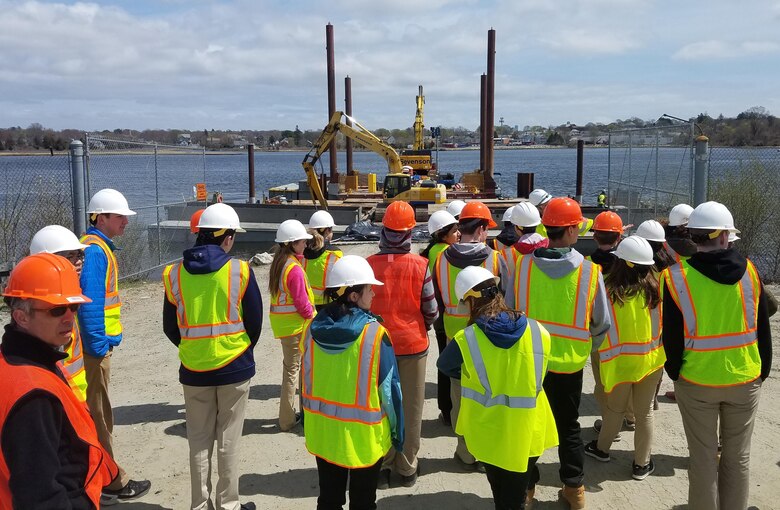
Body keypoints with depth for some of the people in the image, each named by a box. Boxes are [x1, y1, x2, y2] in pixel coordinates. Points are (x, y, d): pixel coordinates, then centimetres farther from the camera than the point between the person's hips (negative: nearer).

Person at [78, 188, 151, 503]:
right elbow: (90, 303, -23)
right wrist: (99, 345, -20)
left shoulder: (99, 247, 14)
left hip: (96, 344, 10)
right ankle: (111, 483, 11)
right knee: (98, 416, 0)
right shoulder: (95, 250, -17)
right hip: (94, 346, -10)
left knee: (96, 415, 18)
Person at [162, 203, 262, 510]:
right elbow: (255, 323, -4)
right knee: (228, 441, 9)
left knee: (199, 442, 14)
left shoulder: (174, 274, -4)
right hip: (234, 368, -2)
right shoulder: (240, 271, -12)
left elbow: (170, 328, 4)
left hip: (193, 369, 2)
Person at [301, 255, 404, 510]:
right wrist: (397, 431, -2)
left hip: (323, 430, 4)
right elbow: (389, 387, -15)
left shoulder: (314, 328, -7)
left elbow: (307, 379, 3)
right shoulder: (375, 333, -21)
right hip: (364, 433, -4)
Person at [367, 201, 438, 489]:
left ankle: (382, 467, 22)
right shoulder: (419, 265, -12)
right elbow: (431, 310, -6)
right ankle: (407, 468, 22)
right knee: (411, 408, 12)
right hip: (413, 345, 0)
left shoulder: (369, 265, -12)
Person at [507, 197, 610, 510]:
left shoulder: (523, 265, -13)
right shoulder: (589, 270, -14)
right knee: (569, 427, 19)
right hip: (569, 362, 0)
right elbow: (601, 324, -4)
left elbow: (509, 312, -3)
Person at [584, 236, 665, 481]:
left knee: (614, 408, 19)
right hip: (650, 360, 1)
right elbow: (662, 324, 0)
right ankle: (641, 463, 26)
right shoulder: (654, 289, -12)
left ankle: (602, 448, 39)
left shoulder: (609, 290, -19)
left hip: (619, 361, -1)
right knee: (644, 412, 15)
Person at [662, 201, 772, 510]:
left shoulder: (677, 277, -14)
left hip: (696, 382, -2)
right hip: (745, 379, 2)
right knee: (738, 456, 16)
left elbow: (672, 337, -9)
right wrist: (763, 370, 14)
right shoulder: (749, 271, -5)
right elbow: (763, 329, 3)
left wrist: (676, 374, 7)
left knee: (703, 458, 10)